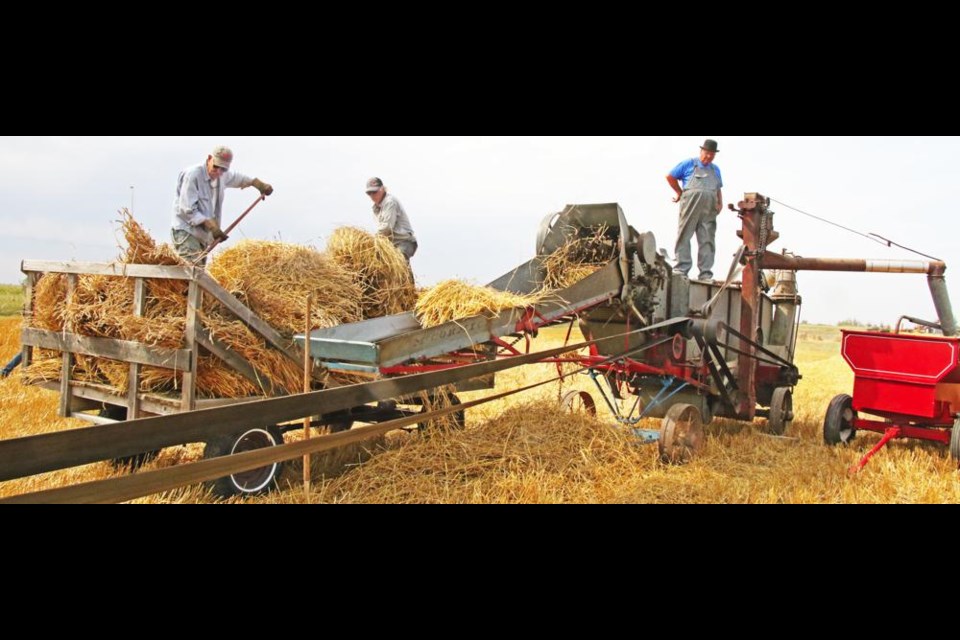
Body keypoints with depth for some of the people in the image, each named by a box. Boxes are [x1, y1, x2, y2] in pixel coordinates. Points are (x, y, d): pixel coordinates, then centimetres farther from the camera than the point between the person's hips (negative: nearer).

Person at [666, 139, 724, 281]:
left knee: (707, 240, 1)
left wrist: (720, 203, 9)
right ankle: (681, 269, -5)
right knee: (684, 236, -5)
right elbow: (670, 177, 10)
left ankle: (706, 273, 2)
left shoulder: (716, 169, 22)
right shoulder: (689, 164, 7)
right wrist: (680, 193, 10)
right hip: (691, 205, -4)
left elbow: (719, 189, 26)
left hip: (709, 210, 4)